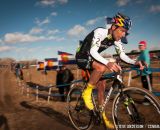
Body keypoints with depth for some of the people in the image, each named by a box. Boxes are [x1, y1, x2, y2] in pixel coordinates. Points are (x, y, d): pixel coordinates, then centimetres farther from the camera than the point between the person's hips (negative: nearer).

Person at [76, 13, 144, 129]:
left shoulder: (116, 39, -5)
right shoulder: (100, 32, -27)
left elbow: (122, 55, -6)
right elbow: (93, 51, -39)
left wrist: (135, 62, -26)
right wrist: (107, 63, -56)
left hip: (93, 58, 7)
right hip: (82, 57, -7)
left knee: (102, 85, 1)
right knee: (101, 68, -36)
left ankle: (103, 116, 14)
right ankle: (87, 92, -14)